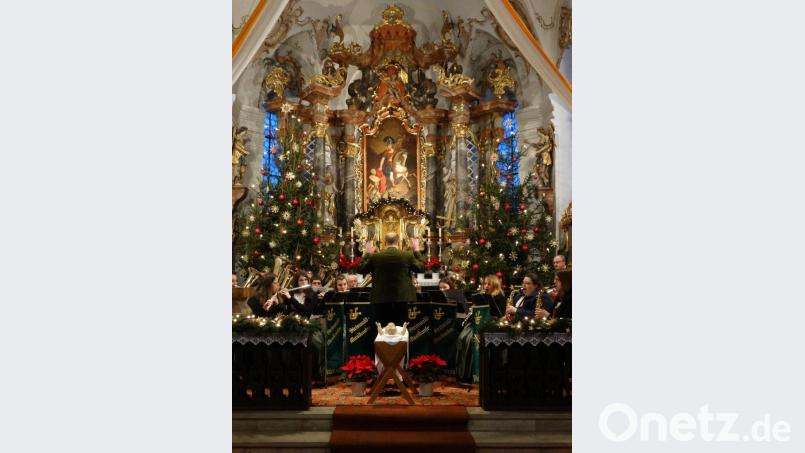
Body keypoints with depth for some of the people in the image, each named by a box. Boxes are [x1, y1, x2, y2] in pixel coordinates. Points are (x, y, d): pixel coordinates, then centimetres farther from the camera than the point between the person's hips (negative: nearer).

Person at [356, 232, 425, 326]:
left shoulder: (375, 256, -6)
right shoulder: (408, 255, -6)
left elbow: (361, 269, 7)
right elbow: (422, 268, 7)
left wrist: (368, 253, 17)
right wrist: (416, 251, 16)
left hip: (381, 298, 0)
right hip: (401, 297, 0)